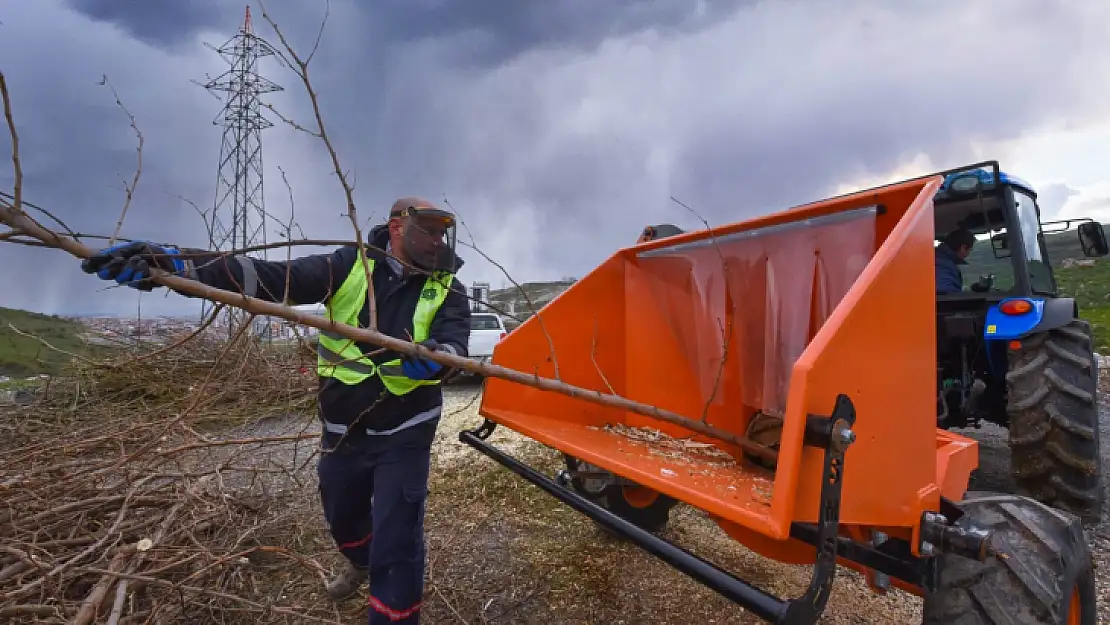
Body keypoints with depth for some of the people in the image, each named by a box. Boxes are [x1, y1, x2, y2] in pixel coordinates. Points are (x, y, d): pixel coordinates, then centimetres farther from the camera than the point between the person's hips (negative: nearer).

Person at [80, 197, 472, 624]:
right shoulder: (349, 266, -7)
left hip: (404, 433, -3)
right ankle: (361, 563, 61)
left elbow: (455, 344, -20)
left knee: (396, 541, -5)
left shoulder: (447, 288, -7)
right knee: (341, 514, 26)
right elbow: (272, 277, -14)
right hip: (342, 429, 3)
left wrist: (430, 358, -45)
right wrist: (172, 263, -25)